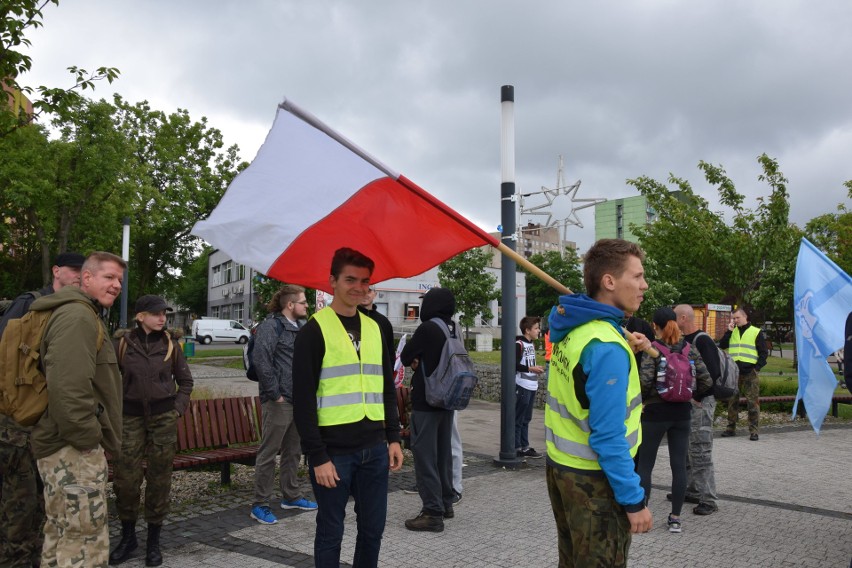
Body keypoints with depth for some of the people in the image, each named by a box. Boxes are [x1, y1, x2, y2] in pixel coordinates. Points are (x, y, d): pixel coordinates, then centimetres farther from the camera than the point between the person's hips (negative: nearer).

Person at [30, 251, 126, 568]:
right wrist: (88, 438, -20)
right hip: (73, 450, -11)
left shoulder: (85, 316, 19)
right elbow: (68, 386, -27)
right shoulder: (78, 316, -15)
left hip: (64, 447, 11)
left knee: (60, 536, 21)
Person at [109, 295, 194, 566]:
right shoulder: (123, 344, -2)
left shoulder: (170, 345, 1)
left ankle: (154, 541, 18)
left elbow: (185, 381, 9)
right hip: (131, 417, 0)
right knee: (125, 478, 0)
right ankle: (128, 536, 22)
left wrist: (178, 409, 0)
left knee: (159, 479, 5)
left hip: (164, 417, 0)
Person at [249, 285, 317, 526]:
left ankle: (291, 496, 31)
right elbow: (260, 360, -20)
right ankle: (260, 505, 9)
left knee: (293, 451, 18)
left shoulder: (301, 327, 14)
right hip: (279, 402, -8)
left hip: (299, 399, 9)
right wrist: (274, 393, -18)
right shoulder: (271, 326, -11)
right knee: (269, 453, 0)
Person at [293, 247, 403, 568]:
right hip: (334, 451, -5)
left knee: (373, 529, 13)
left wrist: (393, 438, 8)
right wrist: (317, 457, -14)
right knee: (331, 532, 8)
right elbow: (303, 401, -11)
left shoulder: (375, 328, 11)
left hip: (374, 450, 5)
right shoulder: (314, 330, -7)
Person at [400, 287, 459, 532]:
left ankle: (433, 513, -2)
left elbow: (405, 357, -9)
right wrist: (421, 361, 3)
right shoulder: (453, 329, 7)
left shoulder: (428, 328, -17)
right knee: (443, 452, 16)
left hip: (426, 402, -8)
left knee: (425, 455, -3)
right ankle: (446, 504, 27)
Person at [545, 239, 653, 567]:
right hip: (594, 479, -8)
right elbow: (607, 437, -24)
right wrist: (634, 500, -18)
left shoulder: (571, 328, 2)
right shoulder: (606, 348, -24)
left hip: (559, 466, 8)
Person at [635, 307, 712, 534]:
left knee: (644, 465, 6)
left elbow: (645, 380, -22)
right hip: (682, 412, 4)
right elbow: (707, 381, -1)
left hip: (654, 412, -4)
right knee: (679, 465, 9)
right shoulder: (690, 349, 2)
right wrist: (689, 392, 13)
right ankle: (676, 518, 15)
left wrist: (643, 398, -4)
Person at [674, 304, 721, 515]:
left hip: (700, 403, -9)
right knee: (685, 450, 15)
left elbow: (714, 373, -22)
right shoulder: (683, 340, 13)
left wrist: (698, 397, -17)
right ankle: (691, 491, 26)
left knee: (701, 452, -6)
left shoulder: (703, 341, -15)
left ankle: (708, 500, 1)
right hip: (685, 402, 10)